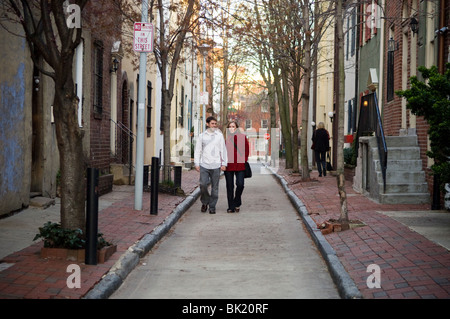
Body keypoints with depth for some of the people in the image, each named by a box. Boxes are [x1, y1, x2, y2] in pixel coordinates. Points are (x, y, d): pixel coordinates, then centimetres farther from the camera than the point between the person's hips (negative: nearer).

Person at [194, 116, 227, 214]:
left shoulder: (219, 135, 7)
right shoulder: (202, 136, 8)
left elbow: (223, 150, 8)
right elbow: (198, 150, 9)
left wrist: (224, 163, 2)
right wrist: (196, 163, 2)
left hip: (216, 165, 0)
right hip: (204, 165, 0)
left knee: (215, 187, 1)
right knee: (203, 185, -8)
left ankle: (212, 206, 10)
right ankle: (205, 202, 16)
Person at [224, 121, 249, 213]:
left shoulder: (242, 137, 4)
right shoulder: (226, 138, 5)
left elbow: (246, 149, 10)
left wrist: (244, 160, 1)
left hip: (240, 165, -1)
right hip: (228, 165, 1)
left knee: (240, 184, -10)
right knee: (229, 187, 5)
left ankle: (237, 203, 15)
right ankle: (231, 207, 13)